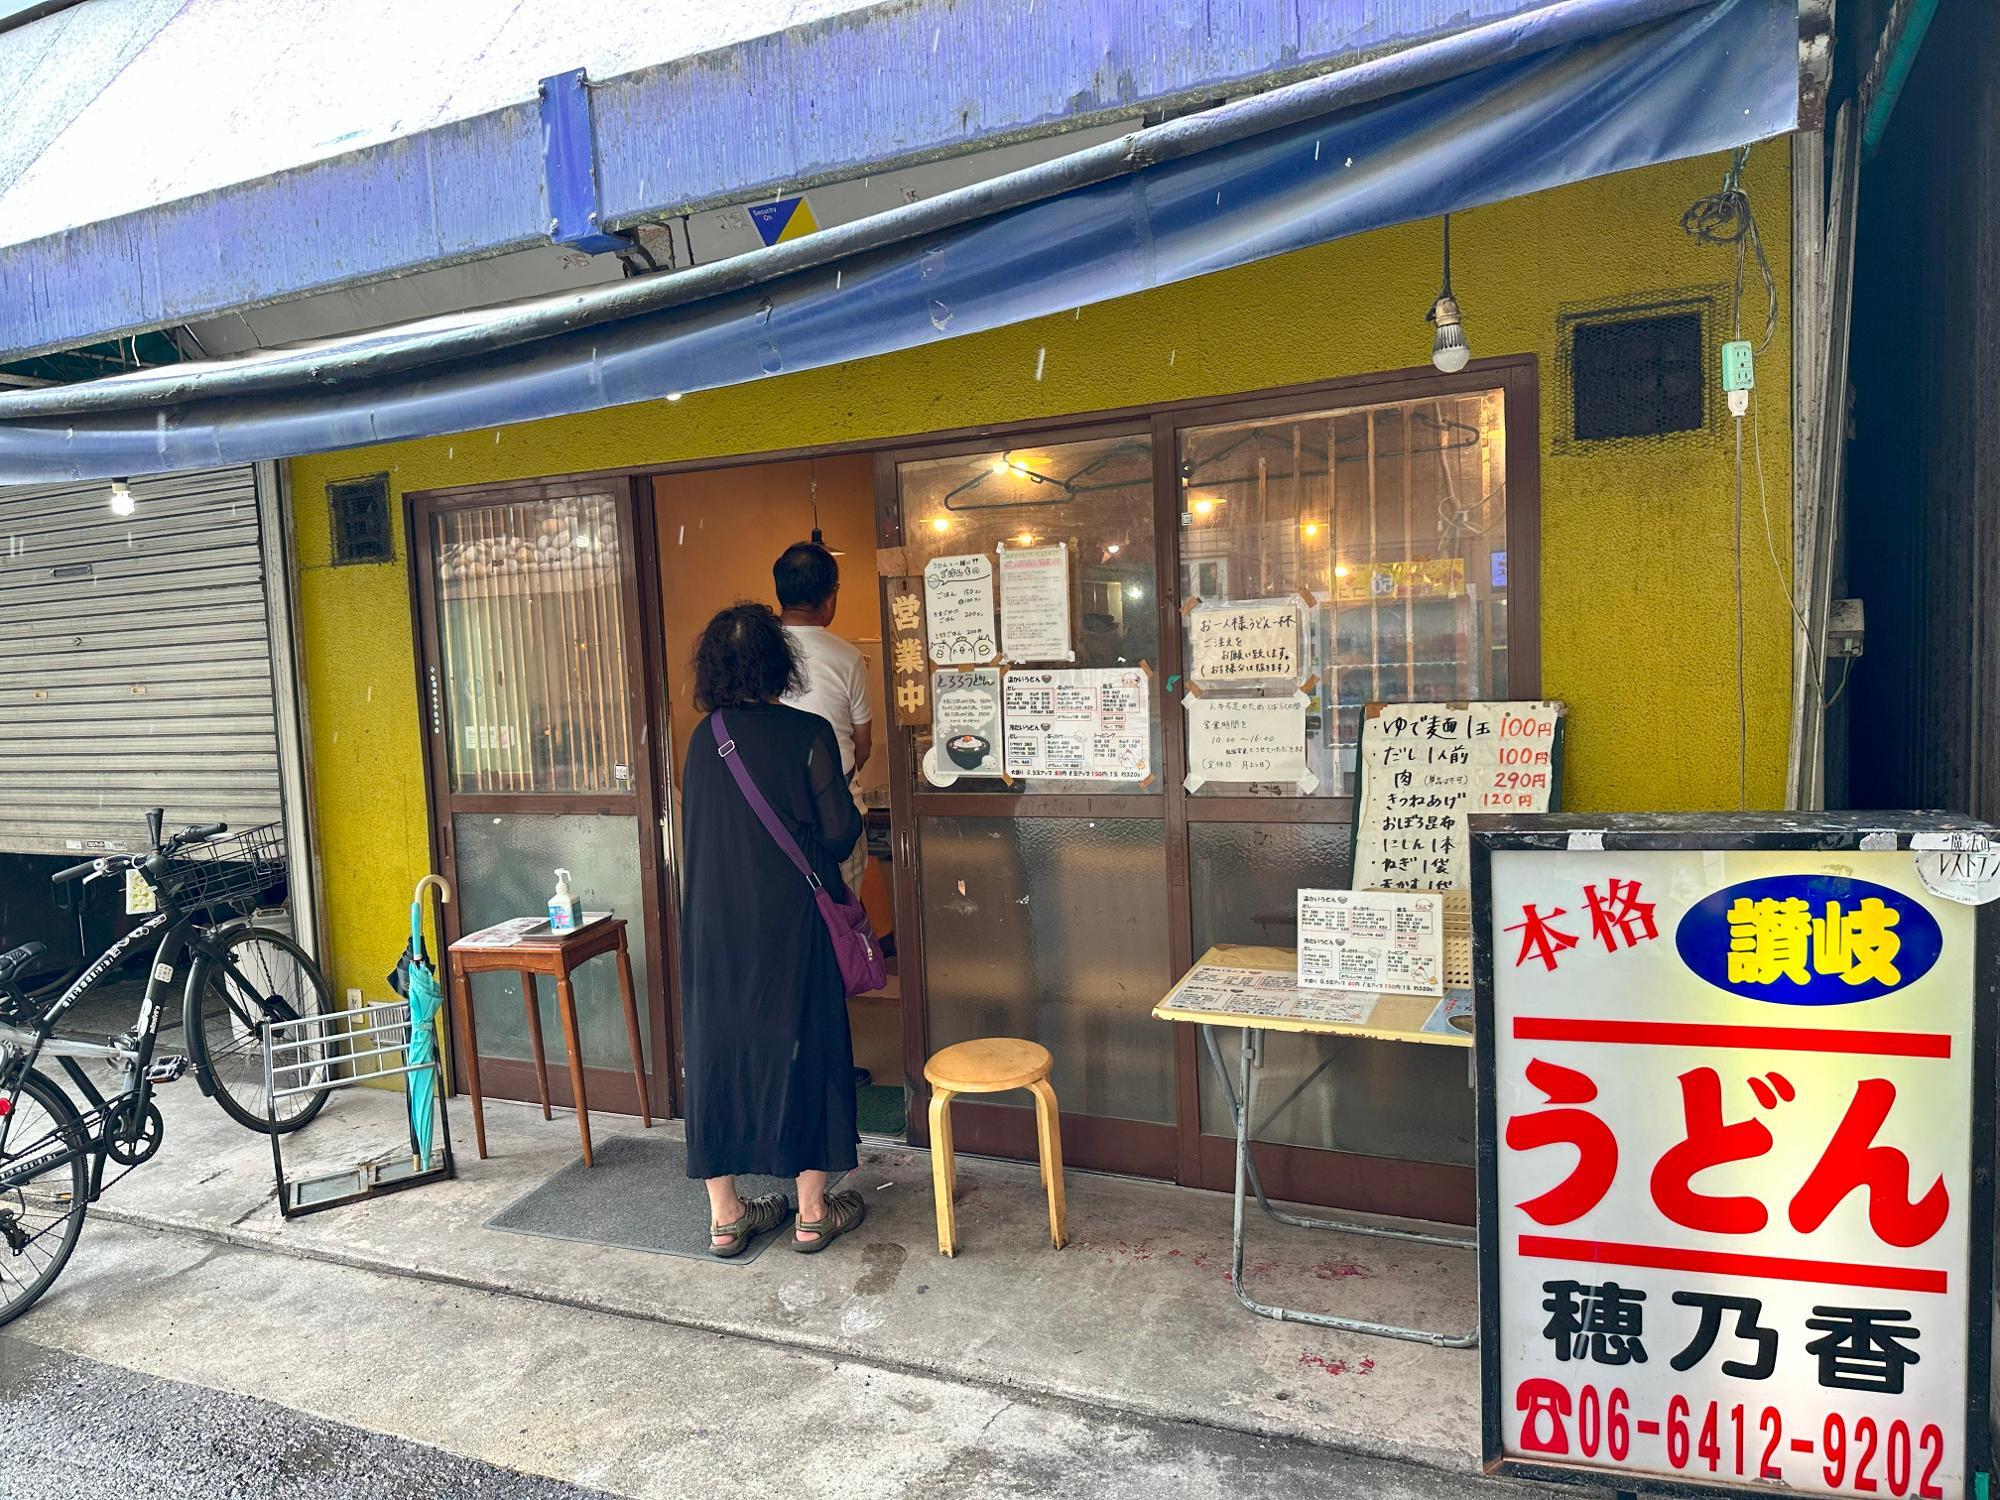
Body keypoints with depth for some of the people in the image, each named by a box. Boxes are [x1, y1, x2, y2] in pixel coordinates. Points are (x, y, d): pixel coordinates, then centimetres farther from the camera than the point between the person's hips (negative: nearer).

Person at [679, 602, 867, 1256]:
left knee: (718, 1050, 12)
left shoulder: (702, 739, 1)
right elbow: (840, 834, -10)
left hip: (713, 926, 4)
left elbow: (701, 830, 8)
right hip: (790, 923, -4)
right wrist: (850, 814, 12)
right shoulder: (807, 733, -12)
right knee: (801, 1047, 8)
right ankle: (812, 1211, 19)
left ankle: (725, 1215, 22)